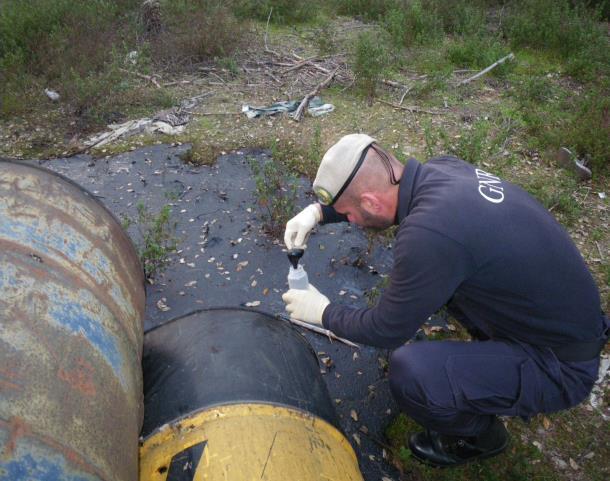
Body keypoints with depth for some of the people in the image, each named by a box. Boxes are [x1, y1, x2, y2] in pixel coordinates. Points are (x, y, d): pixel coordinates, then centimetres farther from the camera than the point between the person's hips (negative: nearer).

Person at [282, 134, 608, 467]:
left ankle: (479, 436, 11)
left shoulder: (427, 234, -34)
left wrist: (324, 313, -2)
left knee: (409, 371, -22)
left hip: (561, 367, -8)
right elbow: (377, 190, 13)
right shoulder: (443, 167, -9)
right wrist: (319, 210, 2)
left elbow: (387, 331, -18)